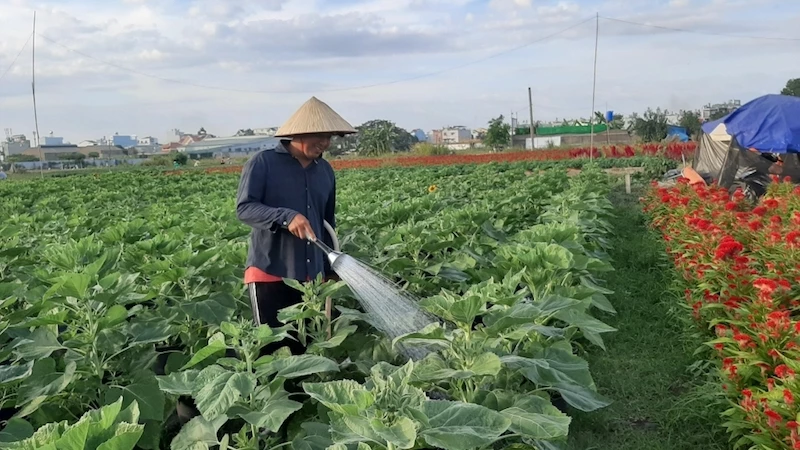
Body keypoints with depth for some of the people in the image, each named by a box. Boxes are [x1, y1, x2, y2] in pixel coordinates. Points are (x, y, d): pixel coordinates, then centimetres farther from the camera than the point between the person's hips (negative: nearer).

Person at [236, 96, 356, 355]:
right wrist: (286, 217, -28)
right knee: (269, 347, -2)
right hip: (269, 272, -5)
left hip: (310, 275, 5)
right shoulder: (262, 163, -7)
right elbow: (244, 209, -13)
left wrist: (330, 269, 18)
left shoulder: (325, 171, 10)